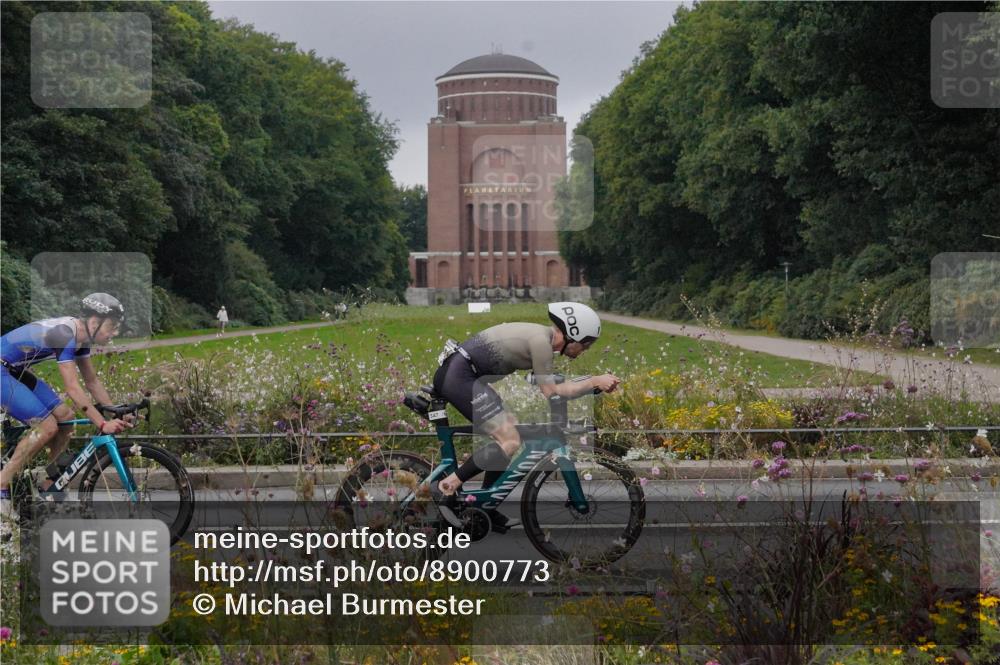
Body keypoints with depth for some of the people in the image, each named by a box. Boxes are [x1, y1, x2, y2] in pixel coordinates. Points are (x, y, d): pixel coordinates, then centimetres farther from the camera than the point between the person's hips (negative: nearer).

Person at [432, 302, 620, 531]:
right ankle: (448, 487, -11)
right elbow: (550, 392, -11)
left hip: (453, 376, 11)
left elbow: (549, 388, 17)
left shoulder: (544, 336, 15)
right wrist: (595, 381, -10)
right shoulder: (541, 340, -14)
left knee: (508, 433, 13)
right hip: (459, 376, -11)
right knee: (511, 442, -14)